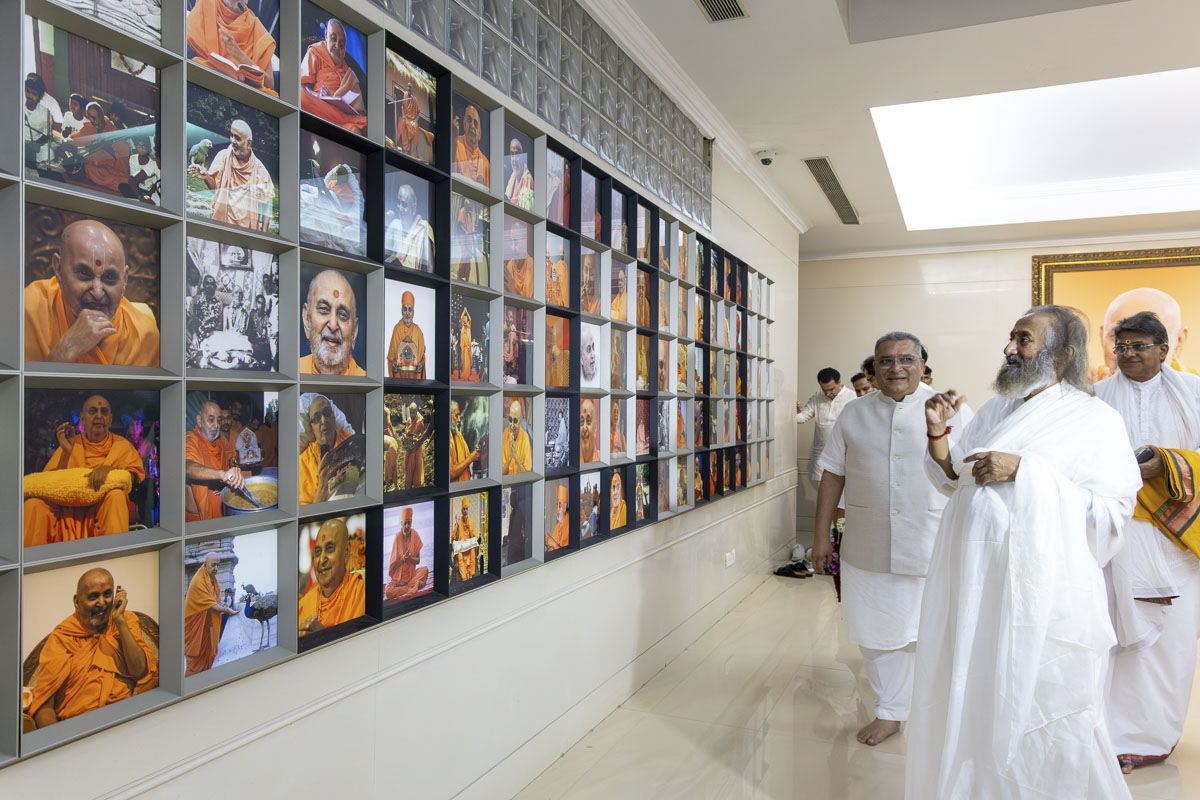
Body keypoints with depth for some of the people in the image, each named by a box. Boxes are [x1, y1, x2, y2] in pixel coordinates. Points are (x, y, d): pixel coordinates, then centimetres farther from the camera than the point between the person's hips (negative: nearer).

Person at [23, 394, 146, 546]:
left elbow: (133, 474, 1)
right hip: (68, 507, 1)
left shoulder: (121, 444, 17)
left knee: (116, 495, -36)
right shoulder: (71, 445, 19)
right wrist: (66, 452, -4)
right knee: (33, 503, -28)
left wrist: (109, 469, -19)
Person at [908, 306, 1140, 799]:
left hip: (1039, 592, -6)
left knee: (1036, 714, 5)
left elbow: (1110, 512, -13)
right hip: (971, 579, 6)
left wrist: (1023, 470, -19)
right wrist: (938, 435, -2)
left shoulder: (1095, 419, -4)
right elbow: (953, 482, 16)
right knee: (967, 699, 15)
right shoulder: (994, 411, 13)